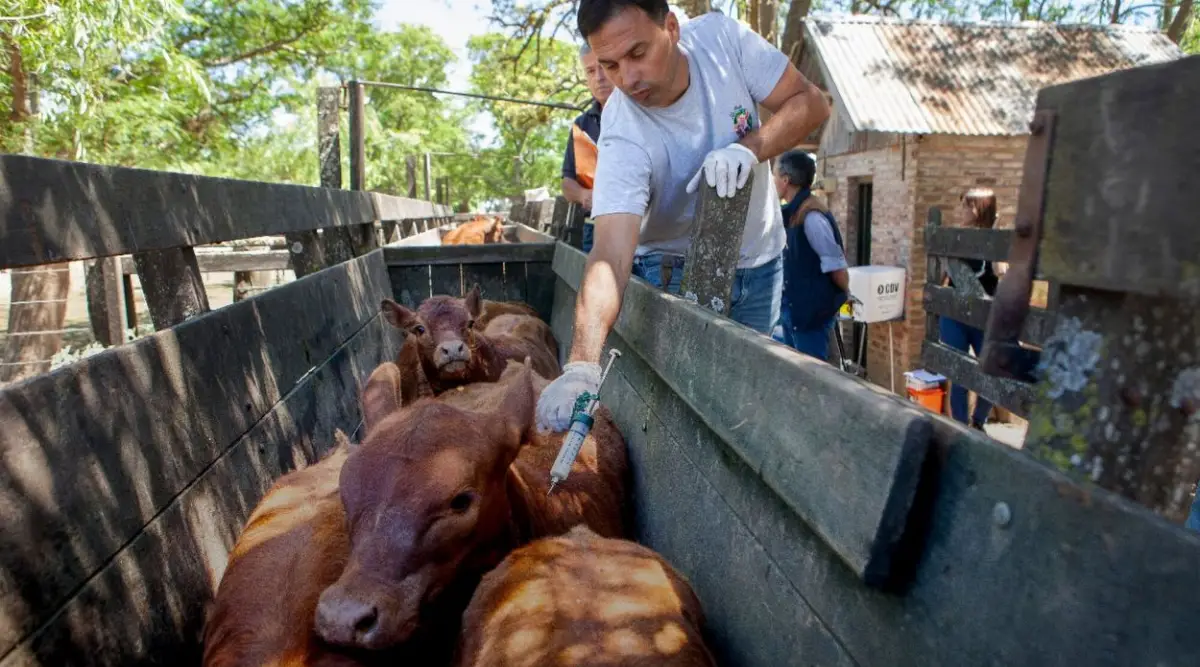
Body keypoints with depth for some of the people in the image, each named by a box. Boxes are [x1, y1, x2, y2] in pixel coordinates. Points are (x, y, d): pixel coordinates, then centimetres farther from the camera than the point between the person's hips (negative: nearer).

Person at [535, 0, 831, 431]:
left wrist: (749, 148, -33)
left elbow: (811, 103, -12)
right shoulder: (623, 139, -30)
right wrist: (581, 365, -57)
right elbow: (610, 256, -42)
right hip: (674, 271, -3)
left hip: (759, 261, 4)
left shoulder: (720, 37, -19)